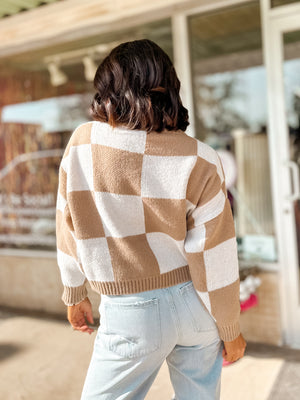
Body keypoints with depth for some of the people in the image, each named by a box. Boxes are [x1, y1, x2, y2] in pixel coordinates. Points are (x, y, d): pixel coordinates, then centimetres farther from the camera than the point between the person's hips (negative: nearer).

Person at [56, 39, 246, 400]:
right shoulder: (198, 160, -15)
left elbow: (70, 228, -2)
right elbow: (214, 258, -12)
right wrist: (230, 329, 3)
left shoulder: (82, 142, -12)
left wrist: (74, 295, 14)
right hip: (194, 303, 2)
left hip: (133, 315, -1)